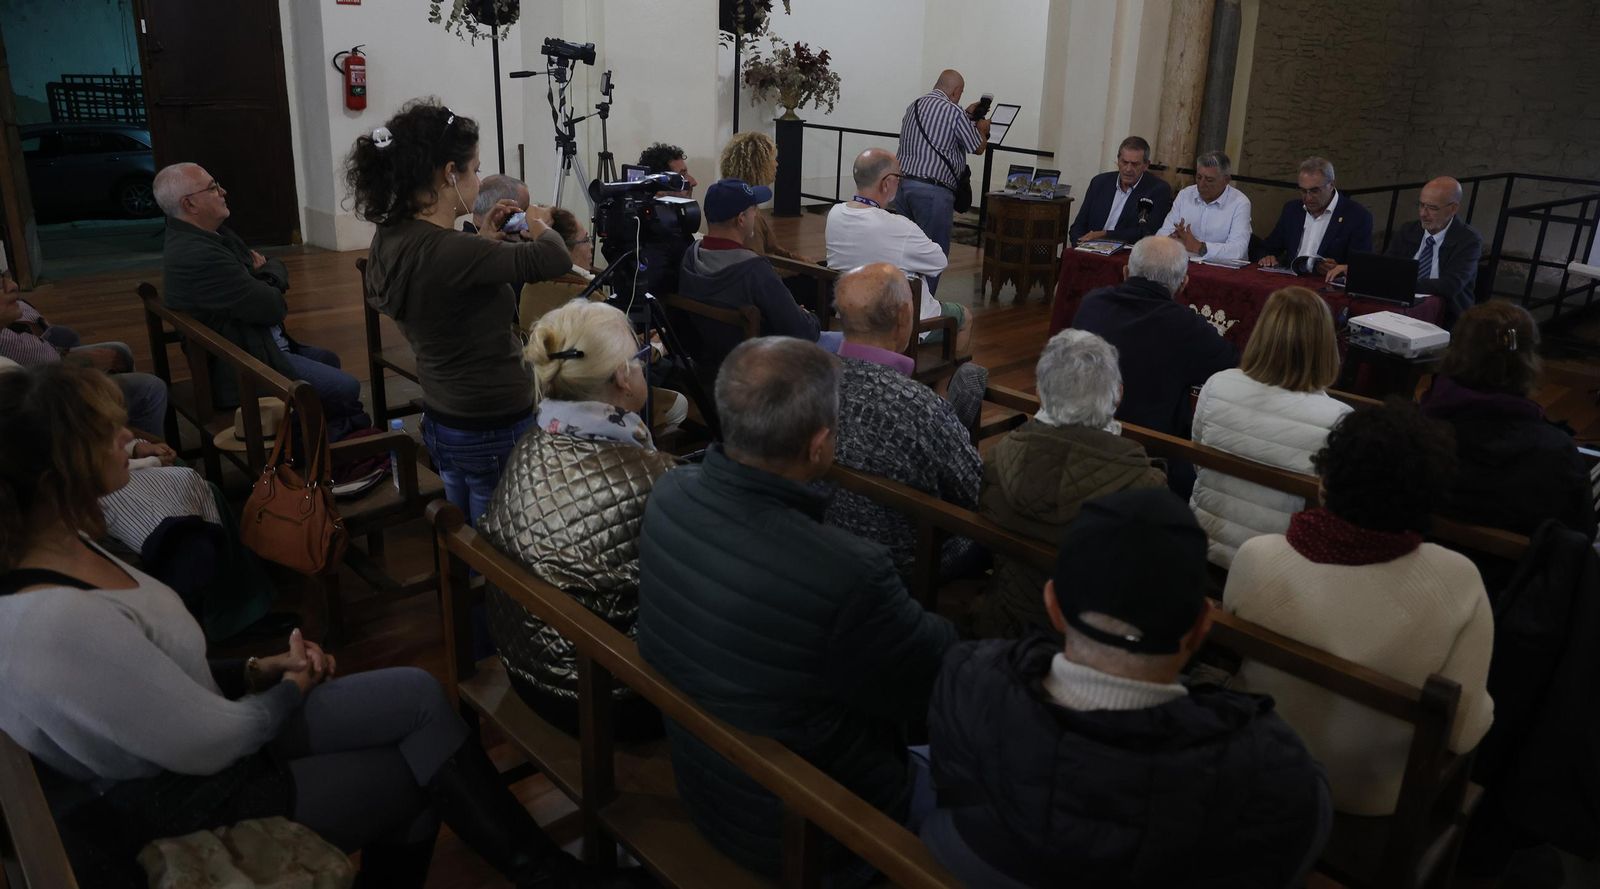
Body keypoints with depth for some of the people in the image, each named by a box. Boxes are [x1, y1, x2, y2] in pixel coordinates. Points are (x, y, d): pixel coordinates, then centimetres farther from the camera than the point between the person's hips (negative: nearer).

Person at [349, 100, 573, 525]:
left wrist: (485, 240, 9)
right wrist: (539, 227, -3)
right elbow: (555, 260, -23)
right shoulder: (445, 251, -28)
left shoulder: (391, 240, 0)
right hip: (494, 432, -9)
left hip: (442, 422, 9)